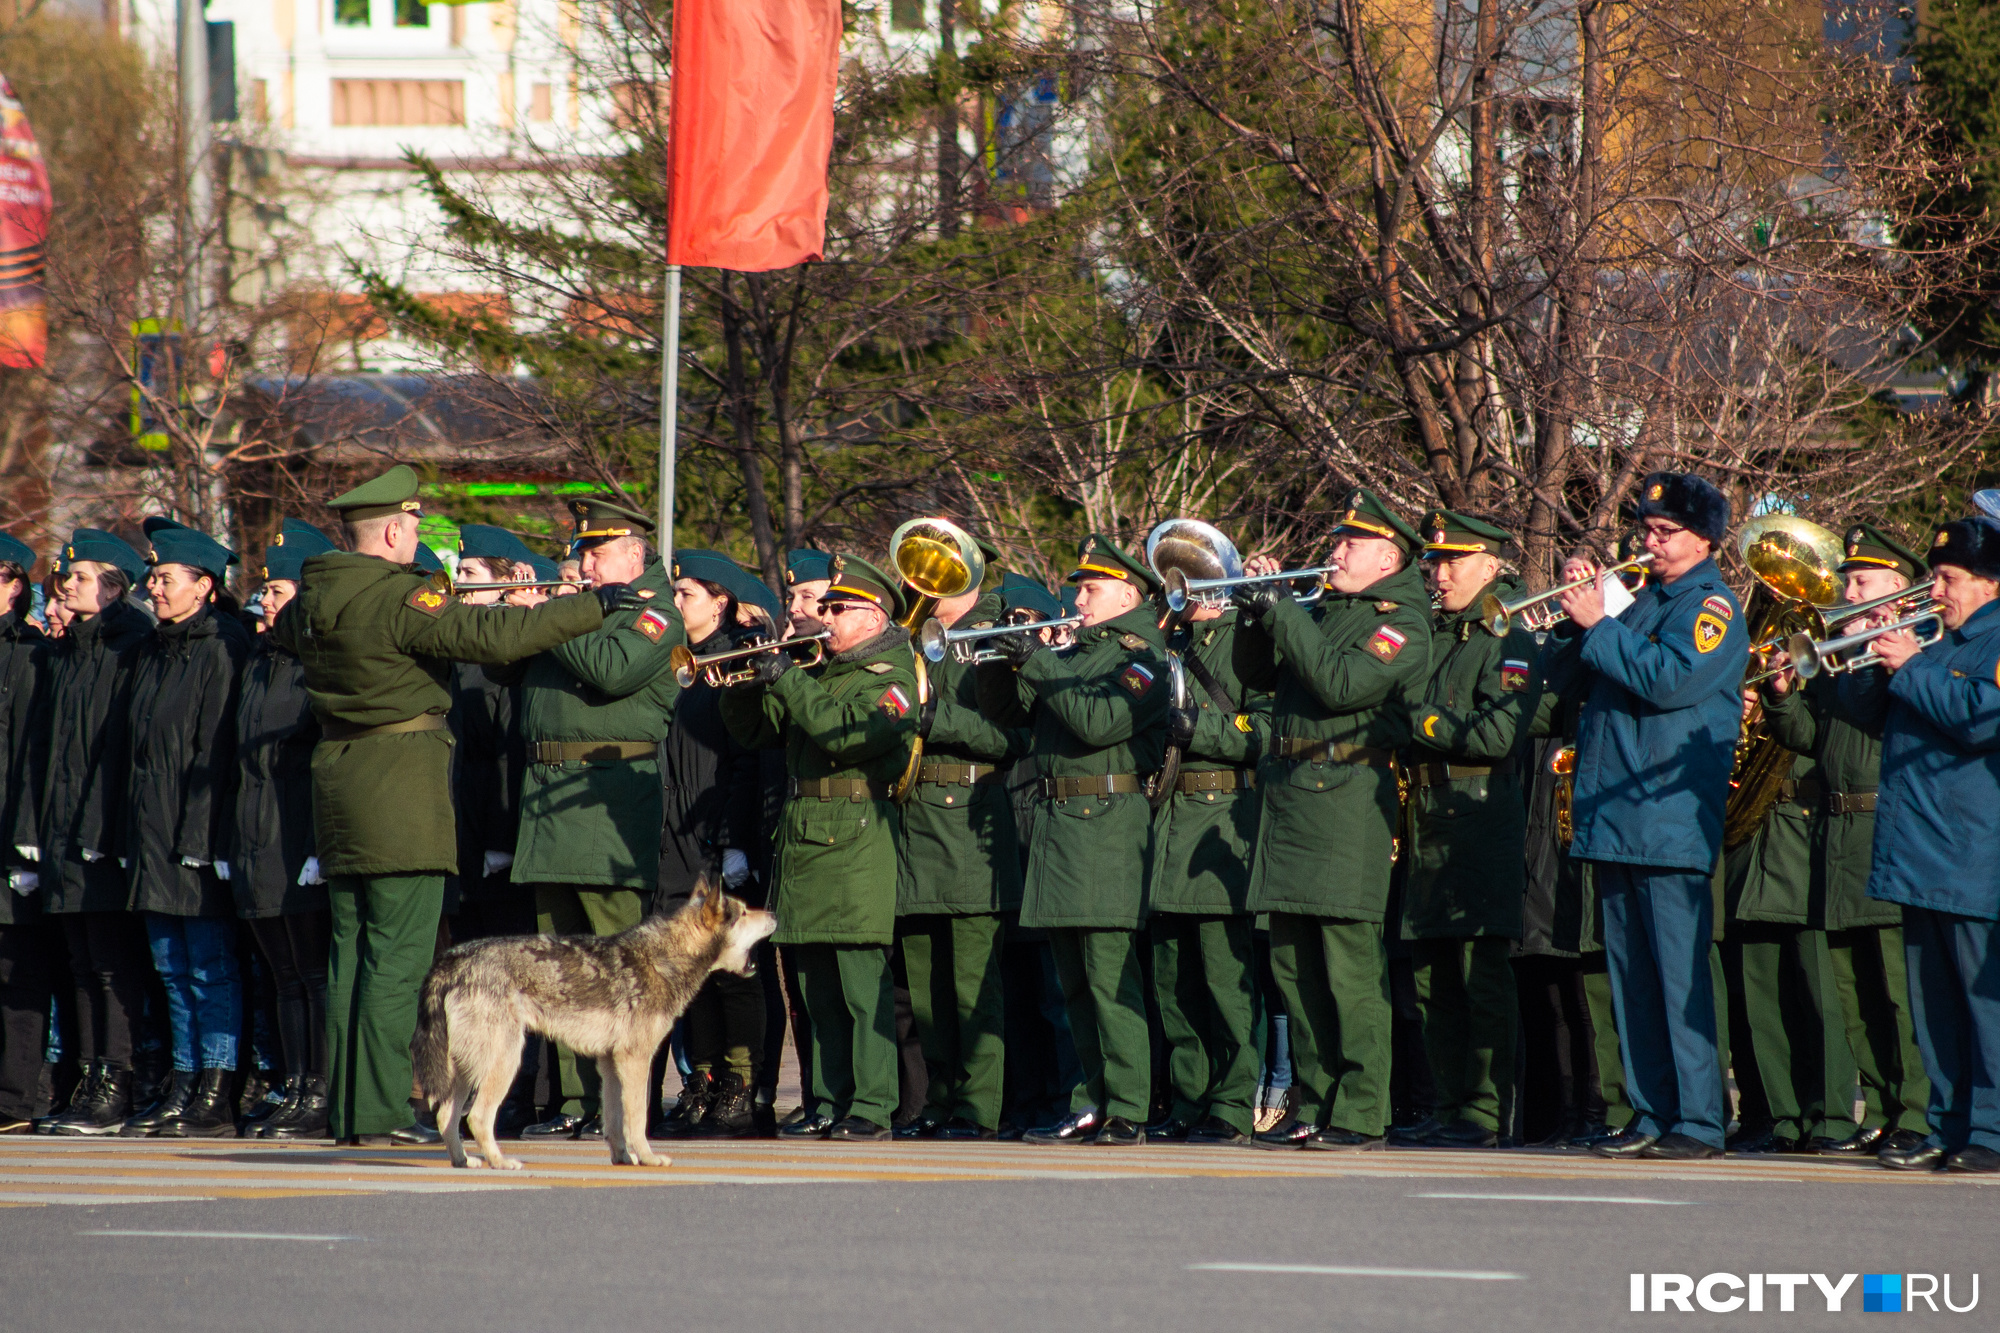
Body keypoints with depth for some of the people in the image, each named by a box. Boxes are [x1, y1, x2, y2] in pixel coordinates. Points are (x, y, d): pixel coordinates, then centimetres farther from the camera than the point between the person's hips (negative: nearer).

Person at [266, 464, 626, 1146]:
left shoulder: (312, 597, 9)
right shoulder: (398, 598, -16)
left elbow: (281, 631, 33)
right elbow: (494, 636, -24)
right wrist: (594, 605, -20)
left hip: (337, 775, 8)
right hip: (402, 781, -8)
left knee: (352, 950, 11)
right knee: (398, 954, -6)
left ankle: (344, 1108, 12)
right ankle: (378, 1112, -9)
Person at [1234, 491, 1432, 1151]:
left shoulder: (1402, 624, -4)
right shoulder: (1322, 612, 20)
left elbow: (1342, 683, -18)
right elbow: (1256, 674, 22)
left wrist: (1282, 612, -14)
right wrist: (1258, 611, 7)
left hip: (1348, 805, -8)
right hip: (1289, 799, 8)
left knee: (1349, 965, -9)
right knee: (1294, 965, 8)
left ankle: (1360, 1114, -8)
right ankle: (1311, 1106, 13)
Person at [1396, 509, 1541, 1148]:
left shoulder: (1508, 642, -6)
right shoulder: (1432, 636, 18)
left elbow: (1496, 736, -17)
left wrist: (1418, 722, -12)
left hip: (1483, 821, -8)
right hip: (1430, 823, 8)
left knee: (1483, 973, -7)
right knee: (1435, 976, 8)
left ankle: (1487, 1112, -6)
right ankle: (1451, 1106, 14)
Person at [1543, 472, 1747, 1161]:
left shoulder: (1712, 606, -4)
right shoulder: (1643, 601, 19)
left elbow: (1670, 680, -19)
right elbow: (1569, 680, 17)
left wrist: (1598, 627, -14)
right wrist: (1579, 625, 0)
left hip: (1671, 817, -8)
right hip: (1615, 815, 8)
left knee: (1679, 972, -9)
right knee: (1631, 973, 8)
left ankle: (1699, 1120, -8)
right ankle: (1650, 1115, 12)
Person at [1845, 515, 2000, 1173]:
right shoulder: (1943, 647, 20)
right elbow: (1860, 705, 22)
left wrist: (1912, 669, -16)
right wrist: (1879, 660, 2)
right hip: (1922, 857, 9)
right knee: (1933, 999, 9)